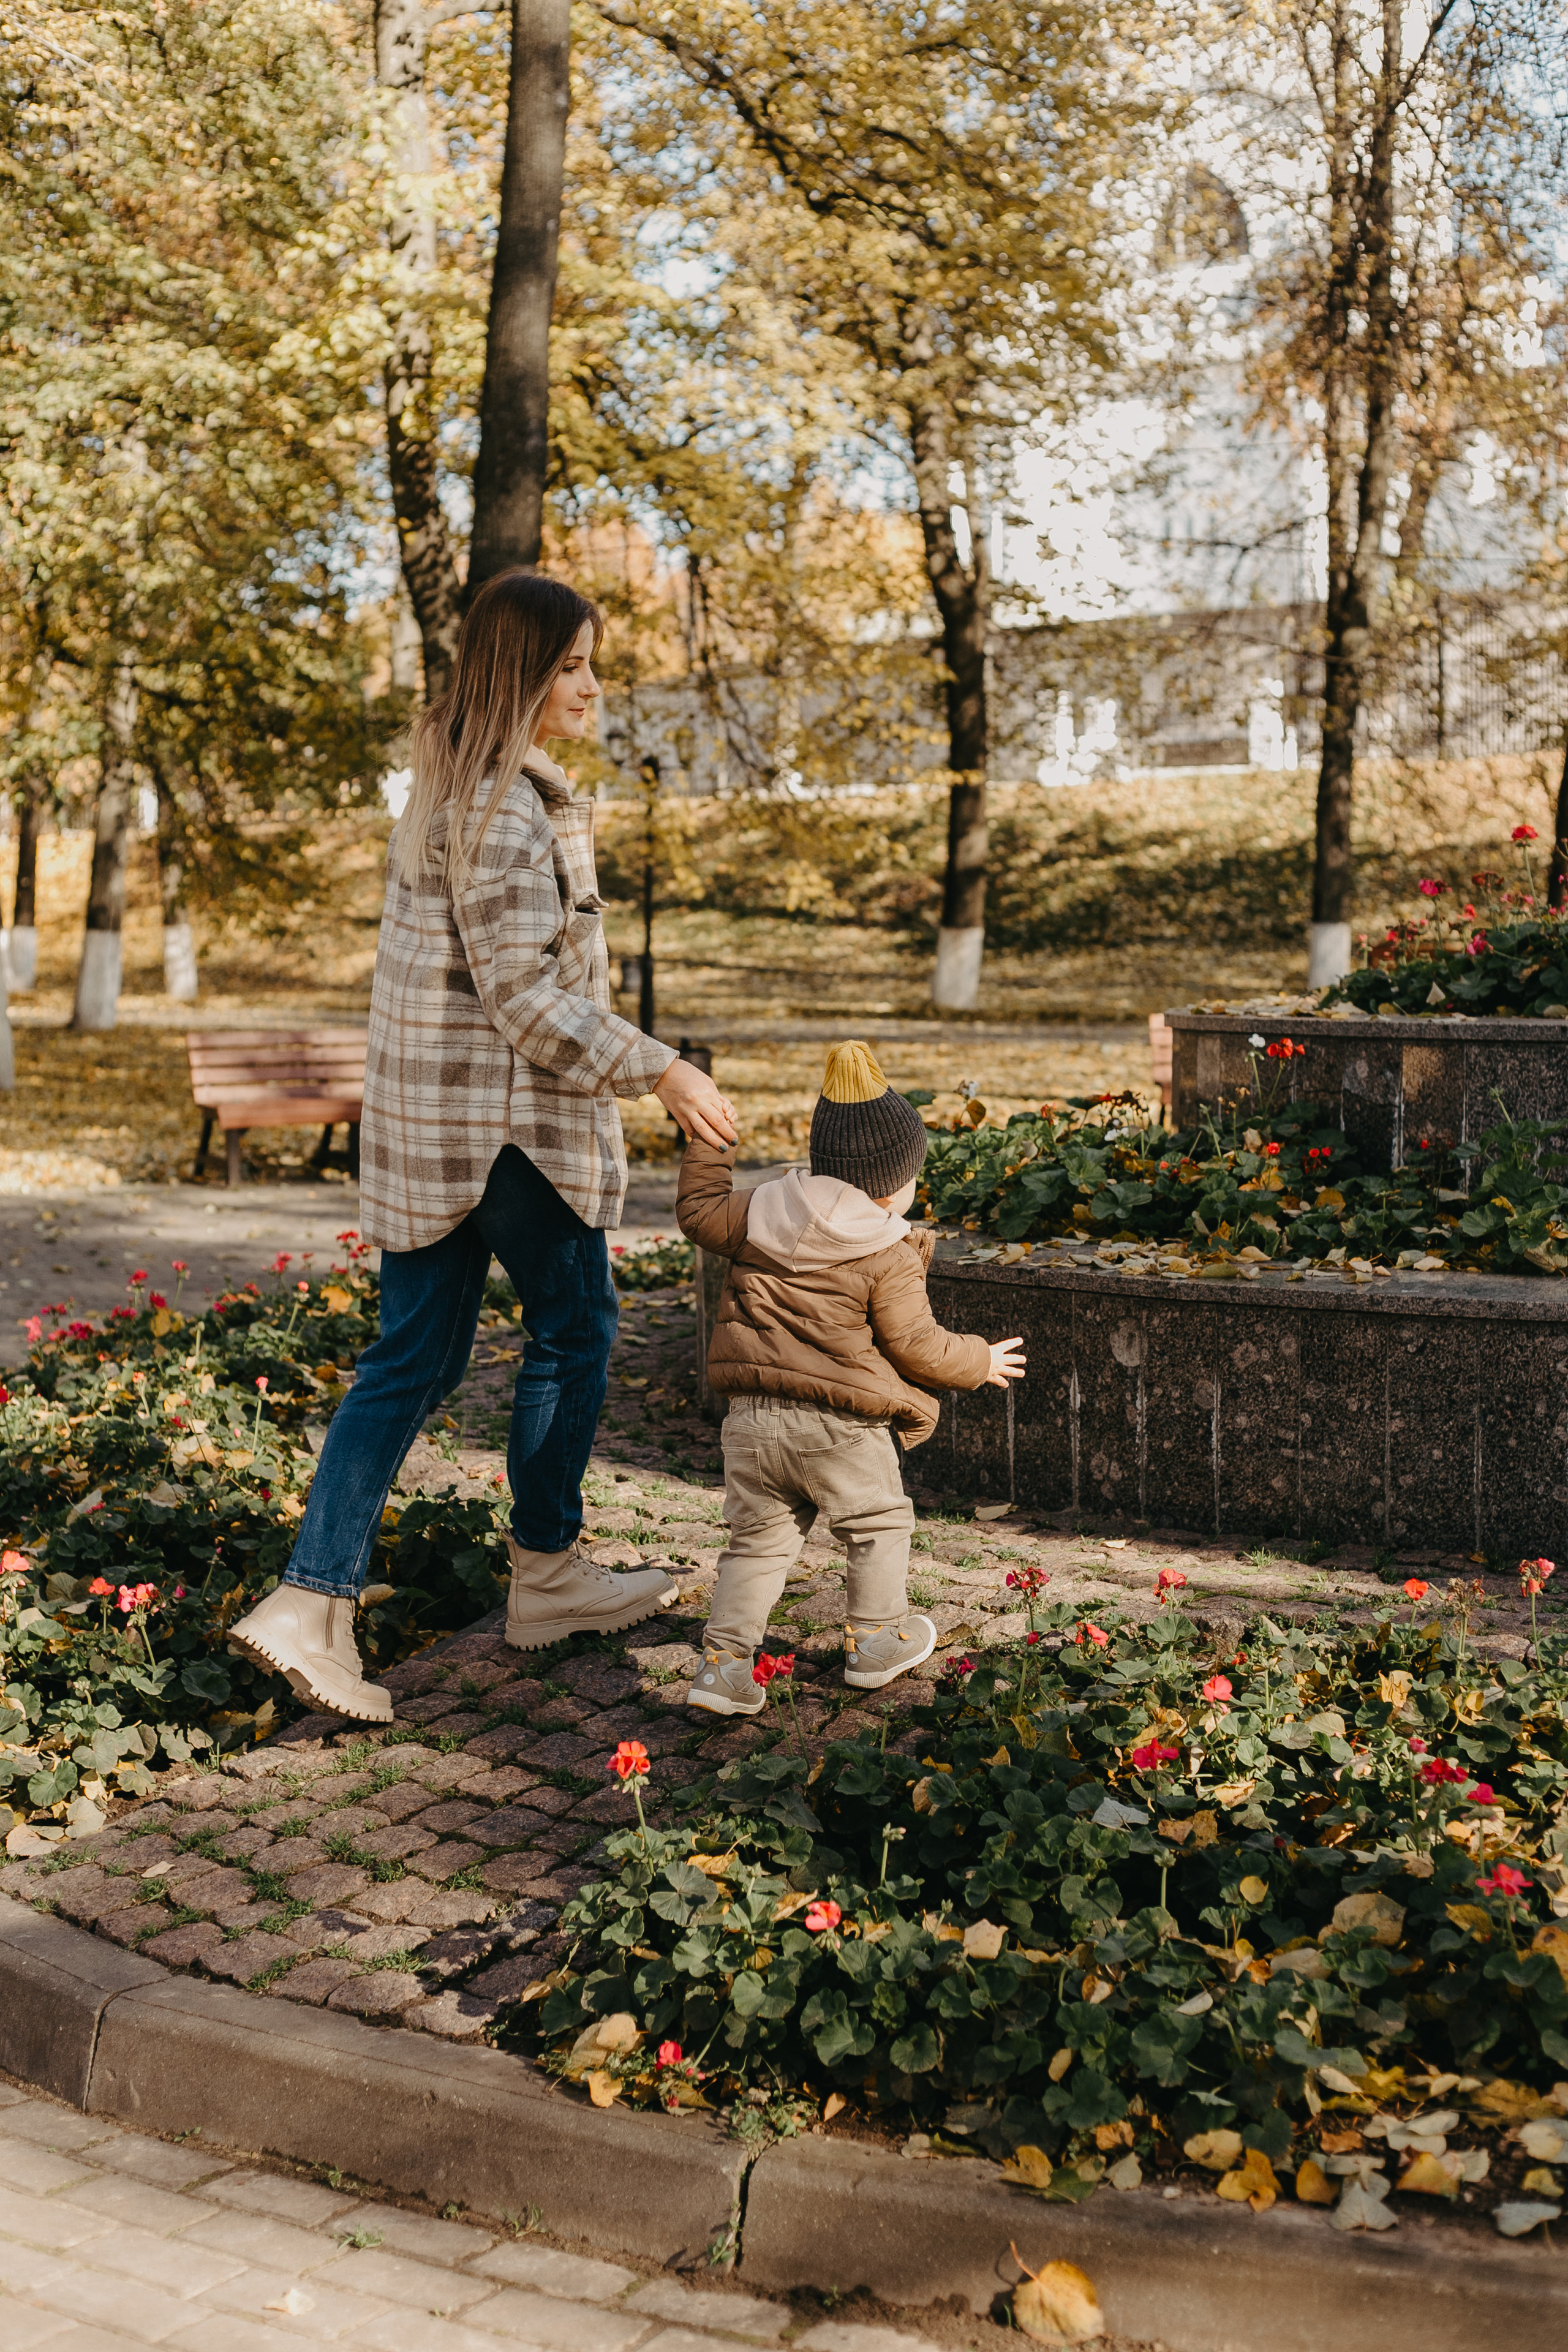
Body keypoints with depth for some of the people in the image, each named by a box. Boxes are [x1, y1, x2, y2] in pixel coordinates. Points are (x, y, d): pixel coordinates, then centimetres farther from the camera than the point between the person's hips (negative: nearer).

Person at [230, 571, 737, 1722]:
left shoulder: (451, 786, 14)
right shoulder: (507, 807, -18)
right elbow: (524, 991, -21)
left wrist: (565, 841, 33)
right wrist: (661, 1071, -20)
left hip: (424, 1118, 9)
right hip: (510, 1112, -9)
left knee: (417, 1355, 8)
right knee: (573, 1329, 10)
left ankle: (314, 1599, 3)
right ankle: (546, 1575, 23)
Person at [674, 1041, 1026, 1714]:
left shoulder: (761, 1215, 5)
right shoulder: (891, 1258, -9)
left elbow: (699, 1211, 21)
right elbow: (918, 1349, -6)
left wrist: (707, 1142, 31)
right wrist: (981, 1361, 11)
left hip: (752, 1422, 5)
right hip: (839, 1431, -5)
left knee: (758, 1541, 13)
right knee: (879, 1526, 18)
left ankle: (723, 1661, 7)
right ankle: (876, 1644, 29)